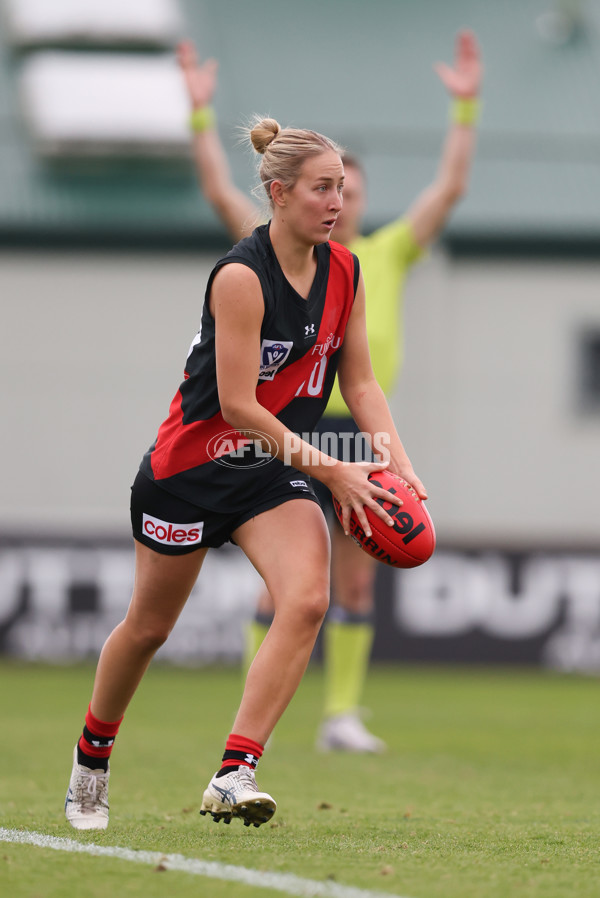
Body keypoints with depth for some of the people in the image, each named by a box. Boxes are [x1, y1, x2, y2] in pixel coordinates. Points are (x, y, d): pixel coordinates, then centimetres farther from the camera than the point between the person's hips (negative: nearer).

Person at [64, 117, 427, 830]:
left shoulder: (344, 273, -3)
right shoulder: (241, 276, -23)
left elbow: (360, 383, 6)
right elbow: (237, 405, -24)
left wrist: (399, 467, -9)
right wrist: (330, 471, -24)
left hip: (276, 470, 5)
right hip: (192, 466, -5)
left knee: (307, 599, -21)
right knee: (150, 624, 11)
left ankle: (233, 777, -23)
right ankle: (91, 756, 38)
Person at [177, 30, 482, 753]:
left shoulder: (387, 255, 14)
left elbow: (449, 188, 10)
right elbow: (221, 193, 3)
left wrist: (466, 108, 3)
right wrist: (200, 113, -2)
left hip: (361, 434, 2)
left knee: (356, 585, 2)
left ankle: (342, 717, 8)